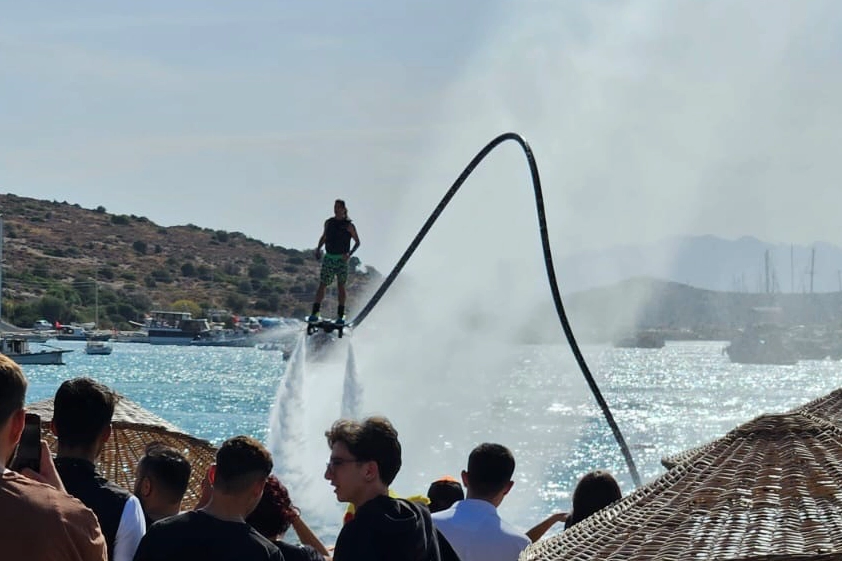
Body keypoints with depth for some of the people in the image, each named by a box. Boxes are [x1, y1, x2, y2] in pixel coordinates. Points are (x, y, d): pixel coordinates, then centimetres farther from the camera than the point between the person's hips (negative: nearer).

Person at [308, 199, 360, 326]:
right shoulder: (328, 222, 8)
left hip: (341, 259, -3)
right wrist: (318, 248, 5)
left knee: (341, 286, -1)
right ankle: (314, 313, -2)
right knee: (322, 285, -2)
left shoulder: (349, 225, -2)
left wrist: (350, 254, -11)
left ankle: (340, 316, 2)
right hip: (329, 257, 3)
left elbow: (357, 242, 3)